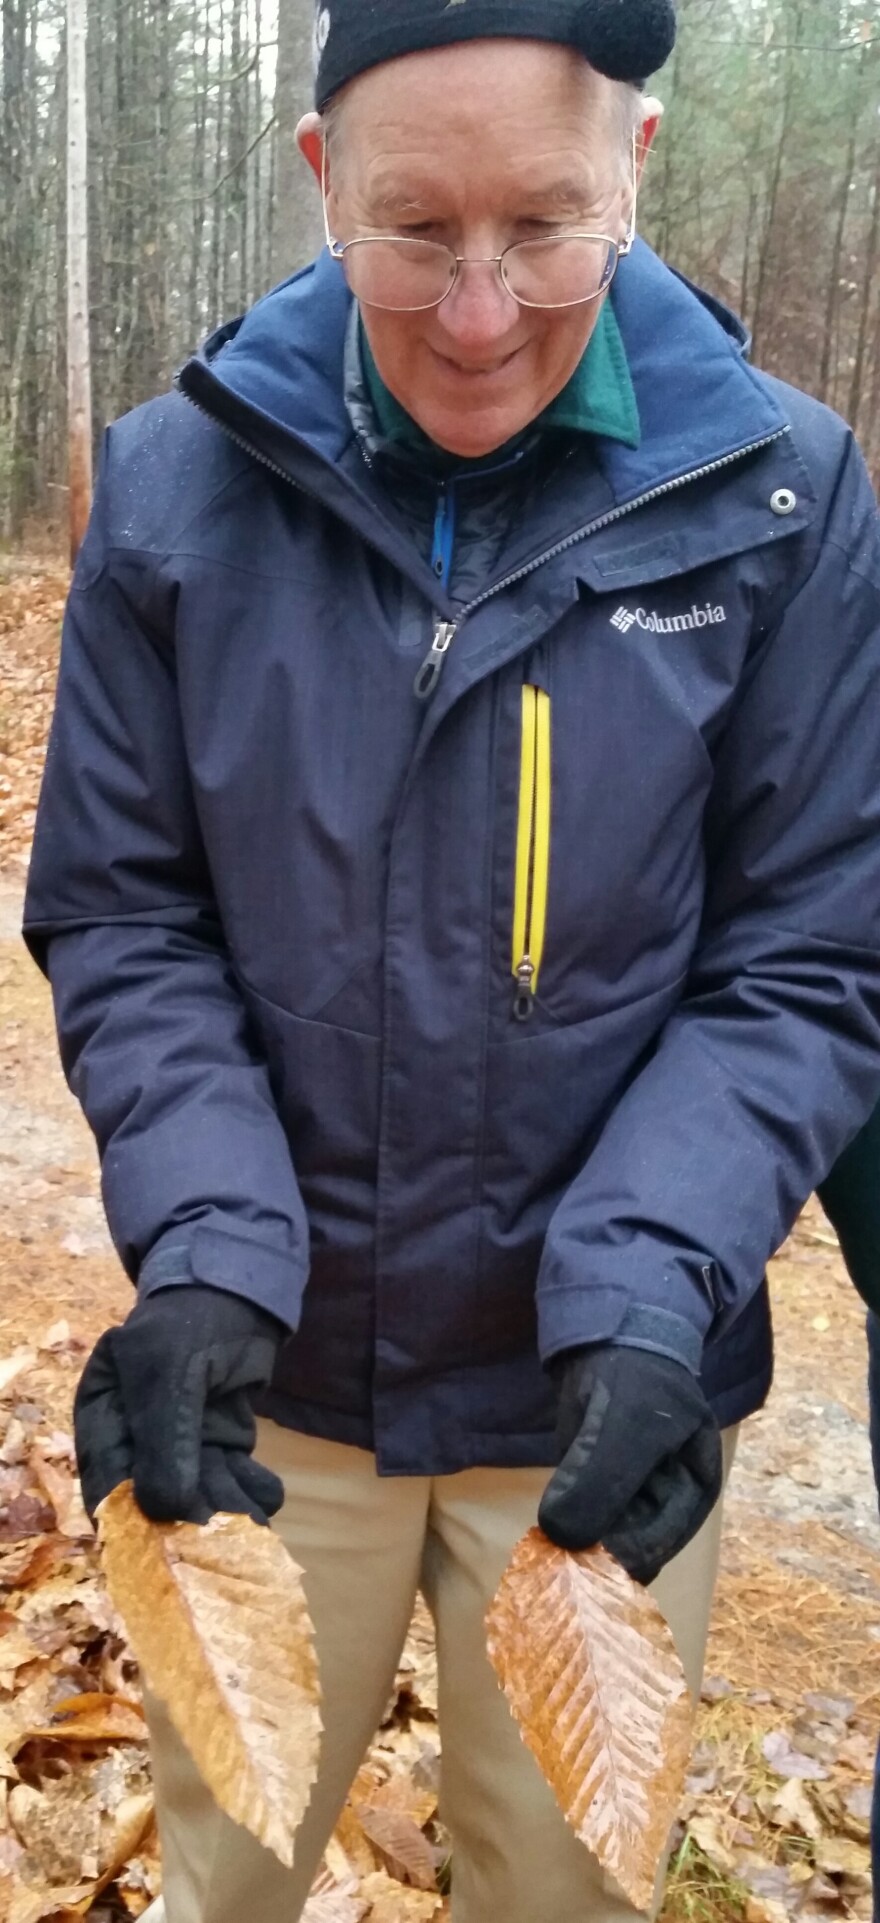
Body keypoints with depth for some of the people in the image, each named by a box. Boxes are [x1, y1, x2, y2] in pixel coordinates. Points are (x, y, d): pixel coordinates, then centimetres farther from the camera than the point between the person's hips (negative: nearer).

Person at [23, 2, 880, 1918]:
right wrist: (208, 1253, -18)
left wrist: (652, 1294, -21)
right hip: (270, 1372, 1)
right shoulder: (179, 484, -7)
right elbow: (120, 916, -4)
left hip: (595, 1394, 0)